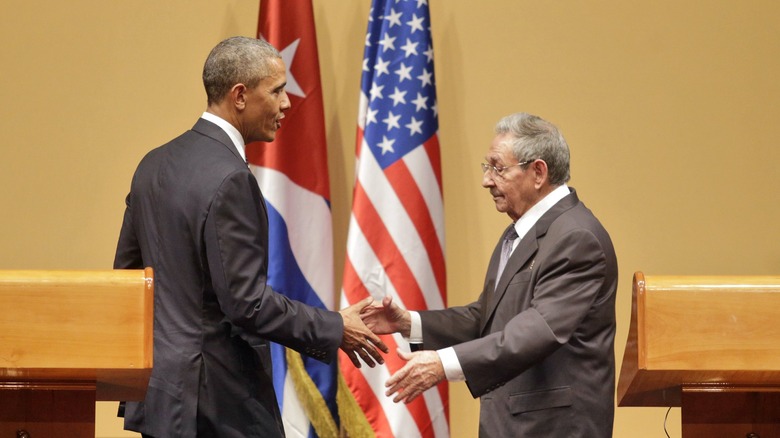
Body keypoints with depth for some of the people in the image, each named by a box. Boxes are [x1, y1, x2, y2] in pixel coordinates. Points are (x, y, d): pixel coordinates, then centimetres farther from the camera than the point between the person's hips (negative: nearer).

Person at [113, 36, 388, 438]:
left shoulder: (155, 164, 10)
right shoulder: (229, 180, -18)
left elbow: (127, 273, 17)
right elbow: (246, 302, -20)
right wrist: (334, 330, -10)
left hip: (159, 390, 9)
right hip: (216, 401, -9)